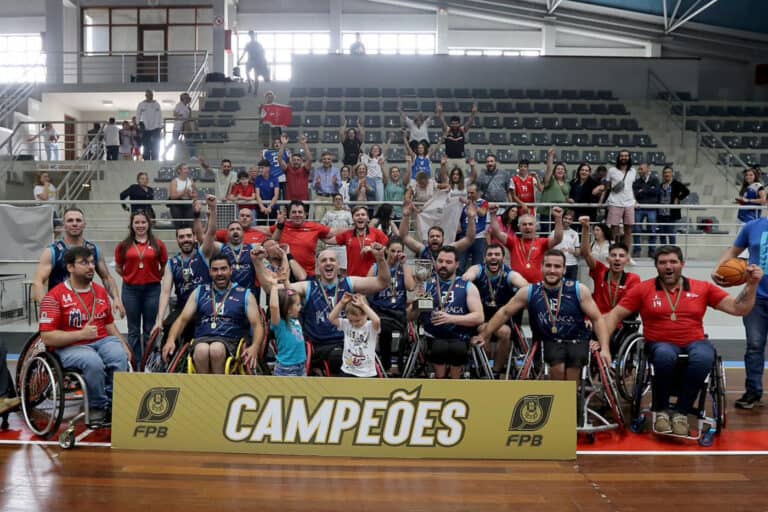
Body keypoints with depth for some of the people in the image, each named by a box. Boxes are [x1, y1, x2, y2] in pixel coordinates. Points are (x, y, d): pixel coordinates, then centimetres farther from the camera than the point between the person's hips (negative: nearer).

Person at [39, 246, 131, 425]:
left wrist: (124, 345, 4)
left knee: (120, 355, -29)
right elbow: (47, 337, -11)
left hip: (102, 341, 4)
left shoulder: (100, 292, 12)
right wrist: (81, 334, -20)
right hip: (70, 347, -4)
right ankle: (97, 407, -10)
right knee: (93, 362, -35)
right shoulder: (55, 296, -6)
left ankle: (112, 405, -14)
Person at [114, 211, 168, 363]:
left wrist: (156, 277, 1)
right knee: (133, 330, 8)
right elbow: (118, 267, 12)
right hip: (130, 289, 1)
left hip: (152, 289, -1)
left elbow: (165, 266, 9)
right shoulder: (124, 245, 4)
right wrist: (129, 276, 1)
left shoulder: (158, 244, 1)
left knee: (150, 330, 6)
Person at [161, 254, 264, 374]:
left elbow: (257, 325, 3)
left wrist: (254, 347, -18)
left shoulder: (245, 294, 11)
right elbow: (182, 319, 12)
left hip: (230, 342, -1)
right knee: (201, 351, -35)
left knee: (216, 349, -37)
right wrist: (170, 340, -8)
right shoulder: (199, 292, 18)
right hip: (202, 340, 2)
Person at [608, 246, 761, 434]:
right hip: (661, 344, -1)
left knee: (704, 357, -35)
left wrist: (752, 284, -5)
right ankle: (661, 410, -11)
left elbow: (738, 309, 9)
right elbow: (615, 315, 4)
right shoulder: (643, 289, 5)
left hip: (695, 342, 1)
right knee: (665, 355, -37)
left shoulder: (703, 288, 10)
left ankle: (681, 411, -14)